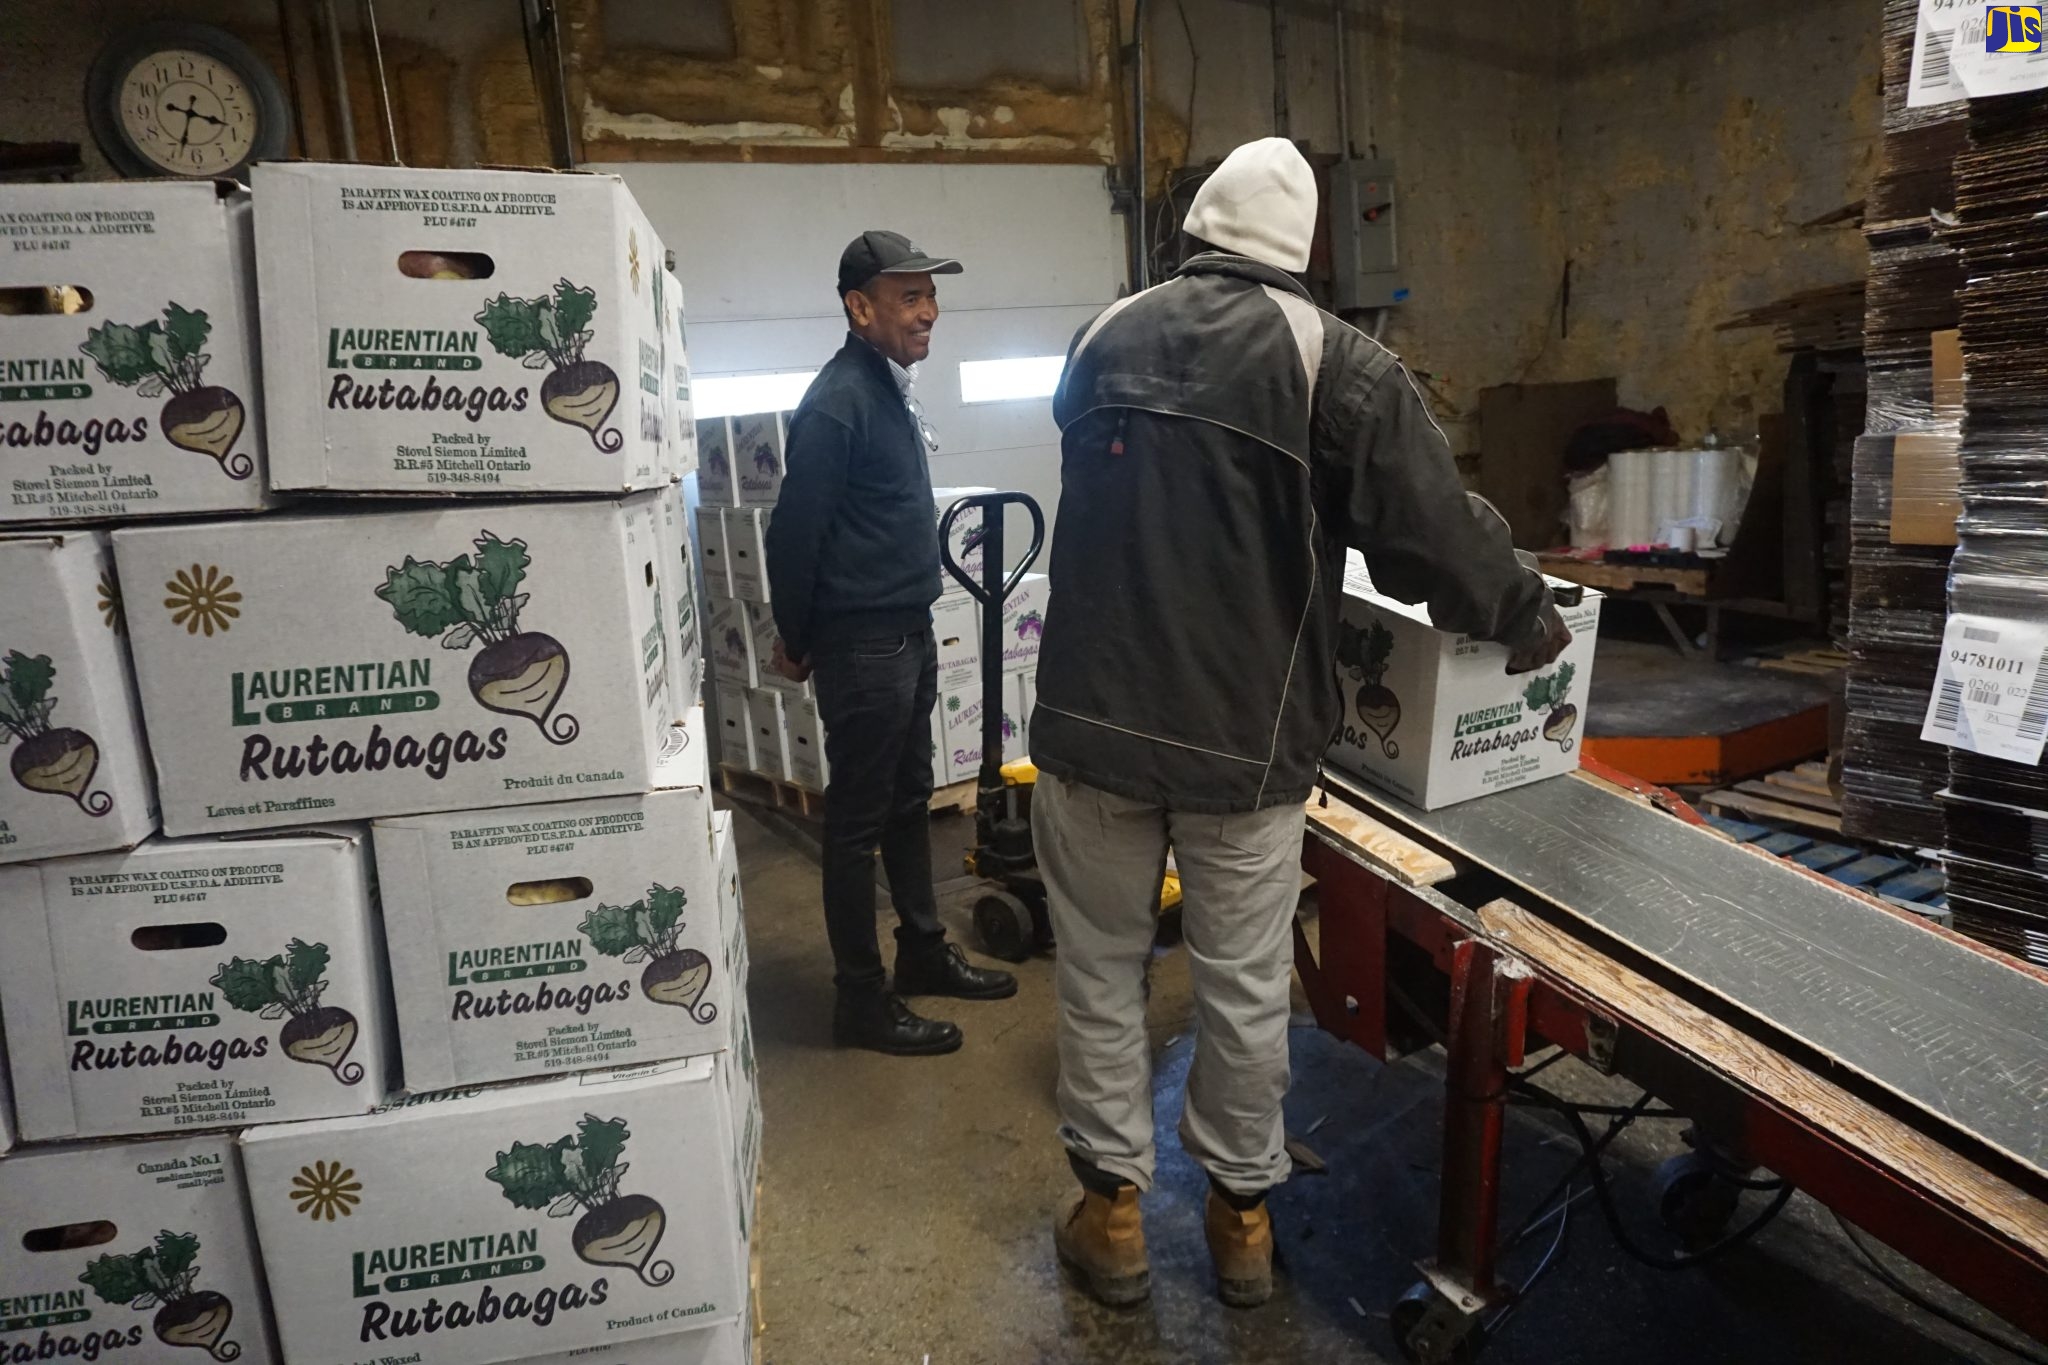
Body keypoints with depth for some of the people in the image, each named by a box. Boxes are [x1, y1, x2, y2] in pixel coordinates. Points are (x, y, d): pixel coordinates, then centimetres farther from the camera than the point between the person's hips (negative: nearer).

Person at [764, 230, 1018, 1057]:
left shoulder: (892, 387, 12)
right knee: (858, 821, 1)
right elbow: (794, 532, -18)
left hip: (909, 633, 9)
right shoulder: (839, 401, -18)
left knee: (910, 802, 18)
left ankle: (923, 951, 34)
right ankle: (860, 1000, 13)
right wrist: (796, 640, -8)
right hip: (862, 645, -9)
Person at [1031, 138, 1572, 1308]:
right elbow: (1433, 527, -9)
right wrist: (1528, 618, 9)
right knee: (1244, 986, 13)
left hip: (1092, 715, 3)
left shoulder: (1108, 337, 7)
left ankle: (1113, 1211, 28)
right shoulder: (1333, 359, -7)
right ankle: (1243, 1212, 31)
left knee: (1104, 968, 16)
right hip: (1244, 732, -2)